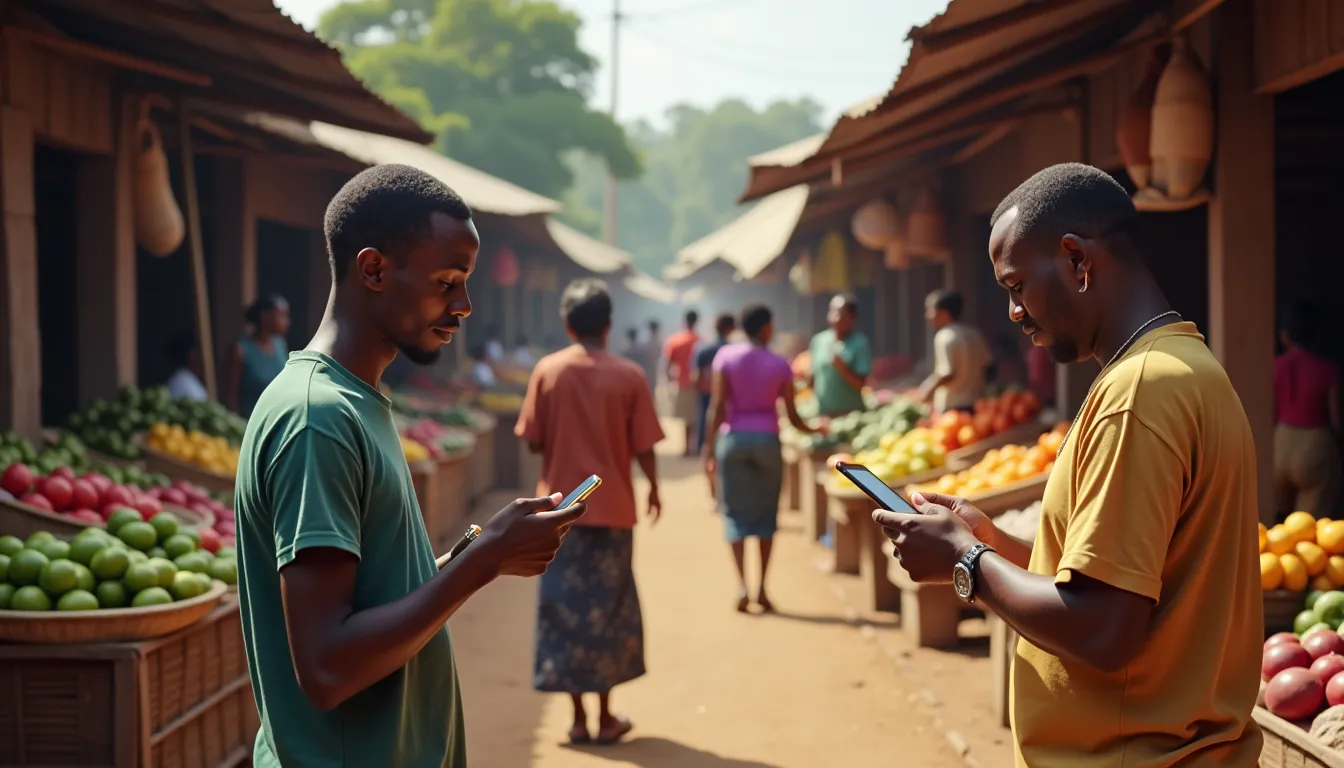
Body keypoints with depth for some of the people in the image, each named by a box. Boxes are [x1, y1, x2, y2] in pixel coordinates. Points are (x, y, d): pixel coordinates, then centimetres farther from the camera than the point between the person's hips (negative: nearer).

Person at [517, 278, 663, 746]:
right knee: (608, 609, 10)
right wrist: (654, 488, 12)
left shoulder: (547, 370, -3)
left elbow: (533, 441, -2)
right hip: (611, 507, -1)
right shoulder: (629, 376, -6)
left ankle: (579, 718, 9)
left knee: (566, 609, 8)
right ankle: (606, 716, 14)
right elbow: (642, 447, -6)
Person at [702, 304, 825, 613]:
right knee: (766, 513, 11)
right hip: (767, 439, 0)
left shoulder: (726, 357, -2)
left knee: (736, 512, 3)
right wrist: (814, 430, 20)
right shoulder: (780, 364, -1)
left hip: (733, 438, 0)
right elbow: (792, 416, 1)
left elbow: (717, 407, -7)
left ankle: (742, 585, -11)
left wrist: (709, 448, -3)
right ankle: (762, 588, 11)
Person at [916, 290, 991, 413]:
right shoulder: (973, 332, 10)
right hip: (975, 403, 8)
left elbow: (947, 374, -21)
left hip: (952, 406, -8)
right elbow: (986, 363, 16)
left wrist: (929, 390, -8)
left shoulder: (945, 336, -15)